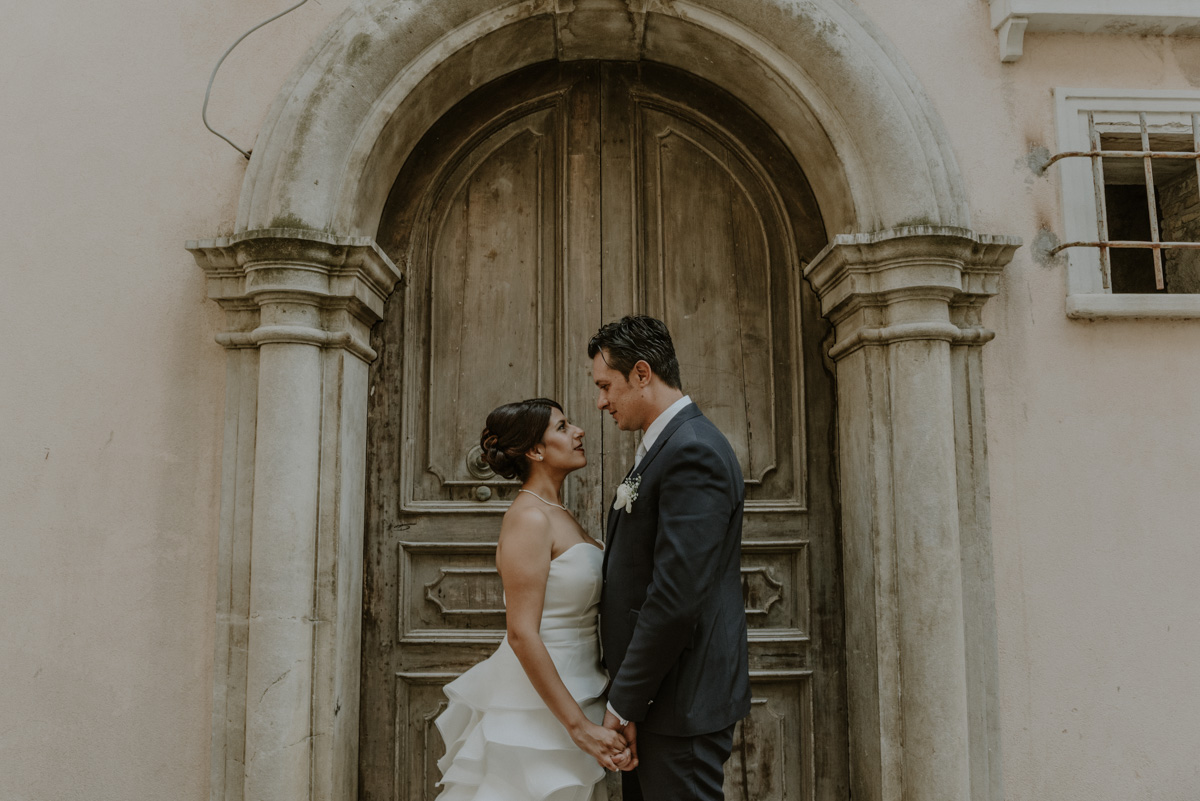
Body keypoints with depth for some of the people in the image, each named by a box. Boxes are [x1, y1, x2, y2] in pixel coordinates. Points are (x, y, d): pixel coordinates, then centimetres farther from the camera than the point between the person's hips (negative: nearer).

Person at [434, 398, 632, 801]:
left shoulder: (558, 514, 9)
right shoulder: (529, 518, -18)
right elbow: (522, 634, -23)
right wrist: (579, 725, -22)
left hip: (569, 694, 9)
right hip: (537, 706, -9)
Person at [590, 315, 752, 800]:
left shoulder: (692, 452, -20)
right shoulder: (669, 445, 13)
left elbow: (676, 598, -25)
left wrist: (624, 704, -19)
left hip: (682, 702, -10)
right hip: (661, 689, 10)